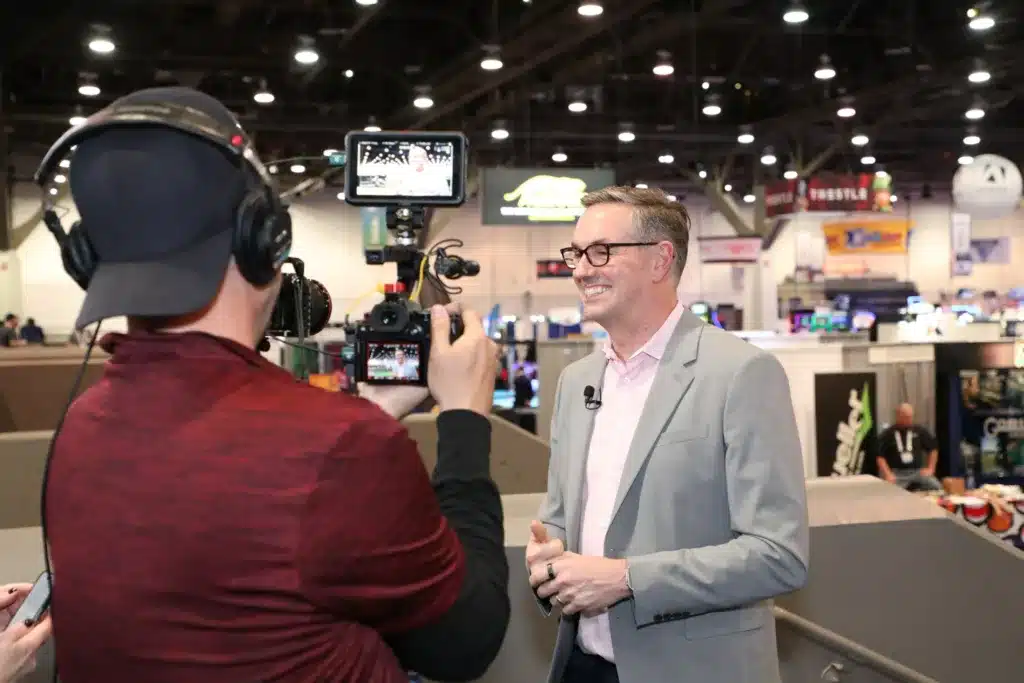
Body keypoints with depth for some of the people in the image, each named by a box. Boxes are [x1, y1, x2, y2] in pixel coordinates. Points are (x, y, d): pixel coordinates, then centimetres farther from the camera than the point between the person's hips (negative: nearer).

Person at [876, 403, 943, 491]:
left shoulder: (919, 431, 10)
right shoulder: (887, 435, 3)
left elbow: (933, 449, 19)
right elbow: (880, 457, -1)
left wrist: (930, 469, 9)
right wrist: (888, 475, -14)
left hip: (917, 471, 3)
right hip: (896, 473, -3)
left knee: (936, 487, -23)